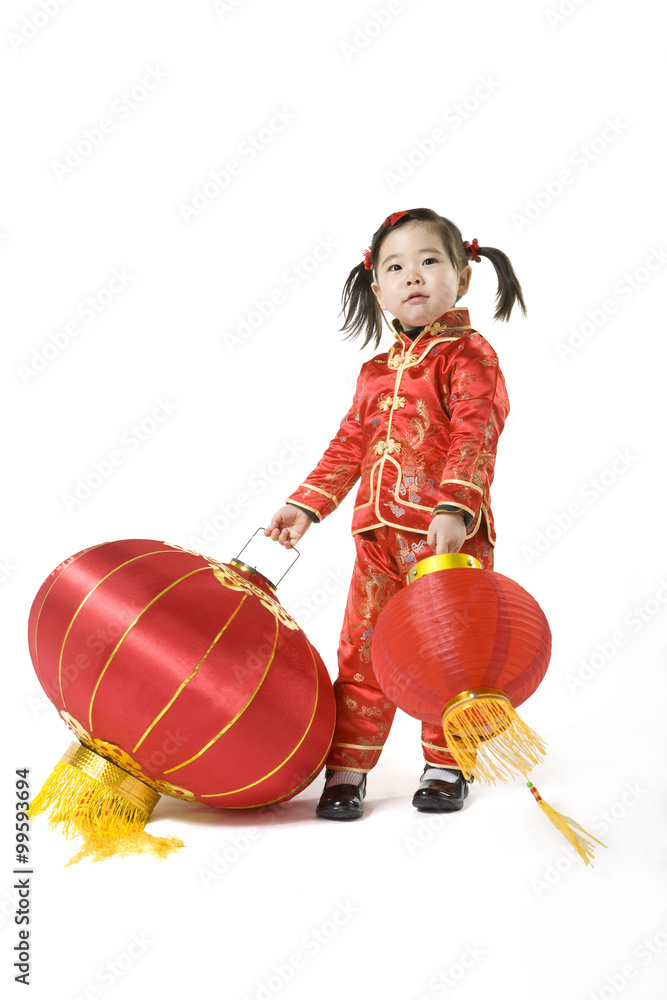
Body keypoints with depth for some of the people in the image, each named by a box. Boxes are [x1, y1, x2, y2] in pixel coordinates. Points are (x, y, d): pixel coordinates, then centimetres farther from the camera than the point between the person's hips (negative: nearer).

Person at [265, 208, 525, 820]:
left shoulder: (468, 354, -4)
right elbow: (349, 445, 18)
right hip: (380, 536, 5)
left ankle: (446, 767, 25)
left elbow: (476, 437, -17)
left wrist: (454, 508, -30)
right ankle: (348, 767, 17)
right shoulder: (377, 372, 15)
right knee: (363, 652, 6)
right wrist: (306, 504, 9)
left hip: (450, 538, -5)